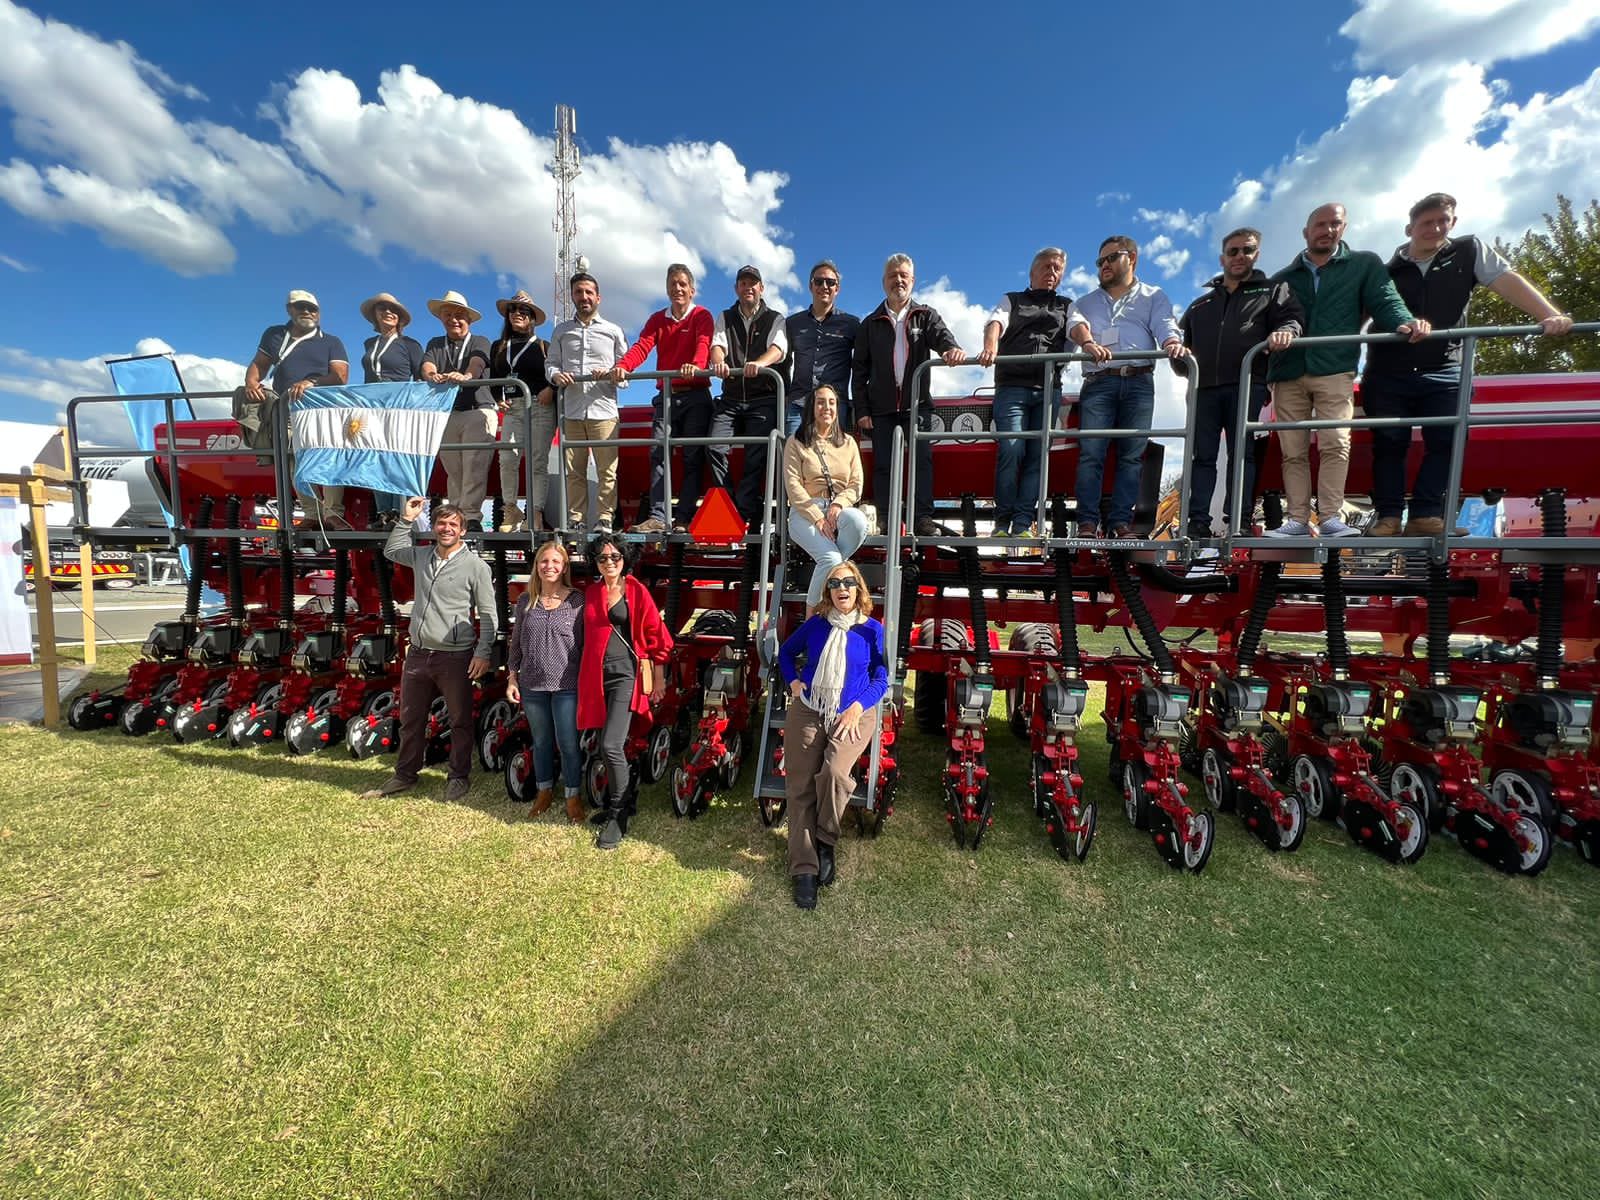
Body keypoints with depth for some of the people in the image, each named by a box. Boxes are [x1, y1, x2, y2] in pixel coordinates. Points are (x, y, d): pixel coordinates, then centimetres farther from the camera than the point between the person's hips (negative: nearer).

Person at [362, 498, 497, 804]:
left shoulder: (476, 566, -8)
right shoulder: (421, 556, 8)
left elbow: (487, 614, -7)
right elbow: (390, 550, 30)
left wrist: (483, 653, -13)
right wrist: (406, 520, 17)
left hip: (455, 657, -5)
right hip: (417, 653, 6)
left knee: (460, 721, 6)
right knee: (410, 720, 17)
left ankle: (459, 778, 21)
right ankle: (405, 776, 33)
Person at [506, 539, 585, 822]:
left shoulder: (577, 600, -6)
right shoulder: (525, 601, 5)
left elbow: (586, 643, -4)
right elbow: (516, 643, 12)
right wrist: (512, 678, 8)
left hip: (566, 685, -3)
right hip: (532, 685, 4)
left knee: (568, 743, 2)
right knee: (541, 742, 17)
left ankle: (573, 795, 21)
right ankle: (545, 790, 35)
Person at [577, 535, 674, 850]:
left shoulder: (637, 591, -4)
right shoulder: (591, 593, 10)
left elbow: (656, 637, -1)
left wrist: (659, 678, -1)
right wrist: (585, 676, 18)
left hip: (626, 673, -5)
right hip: (597, 676, 5)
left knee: (611, 746, -13)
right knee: (614, 747, 13)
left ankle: (618, 816, 4)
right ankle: (623, 800, 32)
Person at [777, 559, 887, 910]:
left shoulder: (872, 630, -1)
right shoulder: (816, 624, 4)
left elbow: (881, 679, 2)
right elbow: (786, 652, 20)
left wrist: (858, 708, -13)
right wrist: (793, 681, 3)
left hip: (854, 716, -2)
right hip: (807, 713, 2)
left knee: (835, 772, -26)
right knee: (800, 788, -3)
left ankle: (825, 842, 1)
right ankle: (804, 869, 6)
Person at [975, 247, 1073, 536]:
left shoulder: (1067, 306, 24)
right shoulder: (1011, 300, 21)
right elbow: (995, 323, 0)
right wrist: (990, 346, -24)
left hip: (1049, 390, 2)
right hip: (1011, 386, -2)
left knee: (1037, 456, -6)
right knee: (1011, 451, -15)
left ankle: (1023, 524, -7)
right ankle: (1002, 522, -9)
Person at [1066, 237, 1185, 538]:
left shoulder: (1154, 297, 21)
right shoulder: (1085, 302, 24)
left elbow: (1166, 326, 3)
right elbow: (1076, 324, 1)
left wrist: (1173, 343, -21)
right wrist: (1087, 342, -22)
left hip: (1138, 382, 0)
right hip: (1097, 383, 0)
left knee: (1132, 455, -4)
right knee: (1091, 453, -12)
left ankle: (1121, 522, -4)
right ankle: (1087, 523, -12)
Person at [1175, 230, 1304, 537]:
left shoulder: (1272, 291, 21)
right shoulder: (1201, 304, 29)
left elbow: (1290, 316, 5)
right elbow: (1181, 336, 25)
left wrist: (1285, 330, -20)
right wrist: (1180, 355, 0)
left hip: (1247, 385, -2)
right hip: (1205, 387, 2)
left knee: (1242, 453, -7)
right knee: (1202, 455, -5)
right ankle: (1198, 522, -7)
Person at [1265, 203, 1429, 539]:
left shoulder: (1365, 264, 17)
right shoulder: (1282, 279, 21)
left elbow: (1385, 301, 4)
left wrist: (1405, 322, -15)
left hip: (1334, 371, -1)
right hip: (1288, 374, 2)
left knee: (1335, 444, -14)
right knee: (1293, 452, -2)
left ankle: (1331, 518, -13)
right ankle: (1297, 520, -1)